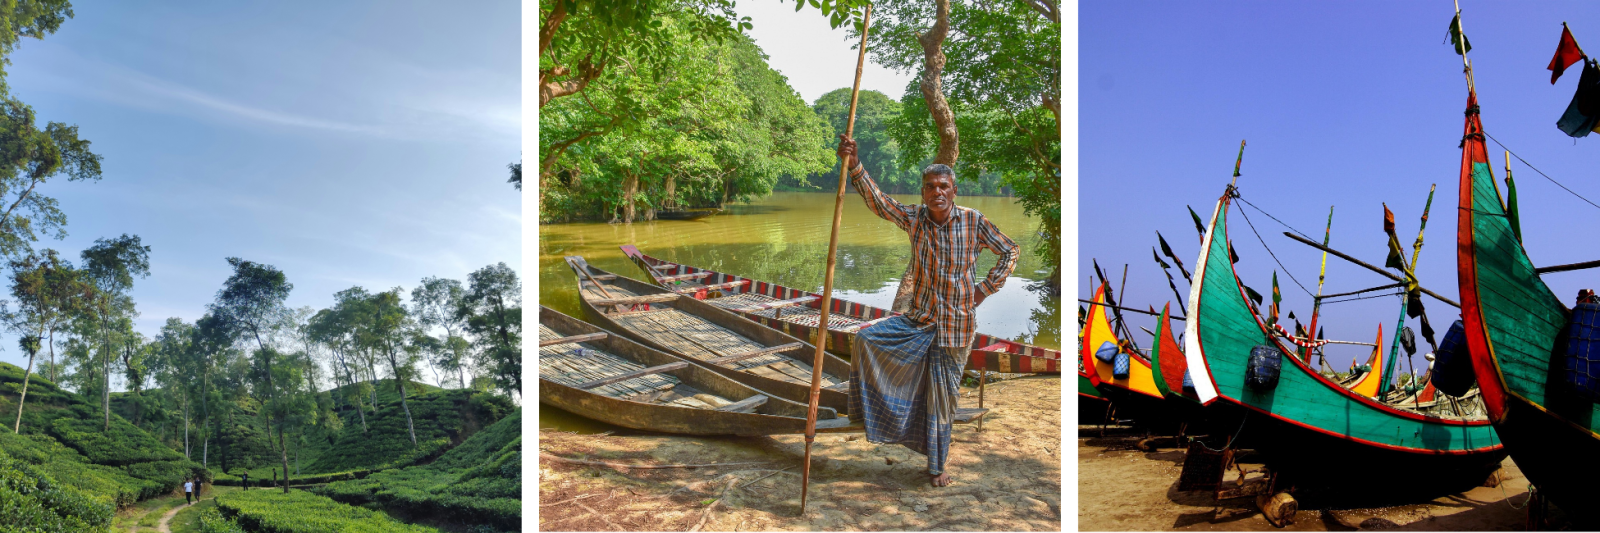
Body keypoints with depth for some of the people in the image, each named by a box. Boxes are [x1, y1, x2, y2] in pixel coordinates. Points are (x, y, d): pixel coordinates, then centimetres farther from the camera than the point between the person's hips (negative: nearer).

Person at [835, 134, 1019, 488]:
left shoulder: (973, 222, -6)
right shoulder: (915, 218, -3)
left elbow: (1009, 251, 4)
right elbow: (878, 203, -16)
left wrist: (984, 290, -2)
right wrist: (854, 167, -29)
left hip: (956, 325, -2)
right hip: (919, 319, 2)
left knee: (941, 398, 6)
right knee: (866, 339, -17)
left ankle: (936, 467, 22)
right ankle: (865, 409, 0)